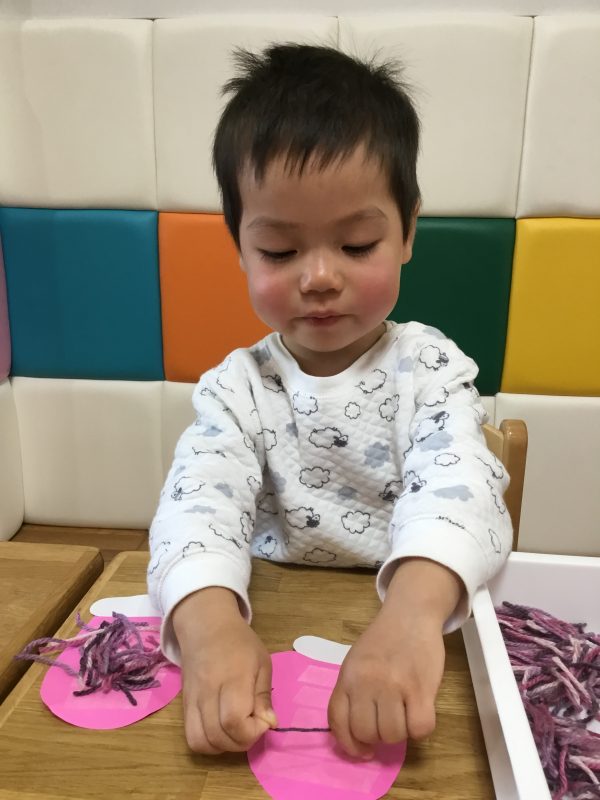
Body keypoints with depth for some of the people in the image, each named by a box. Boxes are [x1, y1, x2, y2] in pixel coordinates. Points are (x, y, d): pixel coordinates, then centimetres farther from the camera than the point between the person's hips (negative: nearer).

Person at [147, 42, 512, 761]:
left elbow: (456, 485, -23)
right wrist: (209, 617, -38)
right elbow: (201, 498, -18)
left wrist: (412, 608, -43)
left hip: (418, 625, 0)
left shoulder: (431, 369, -7)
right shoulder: (237, 387, -3)